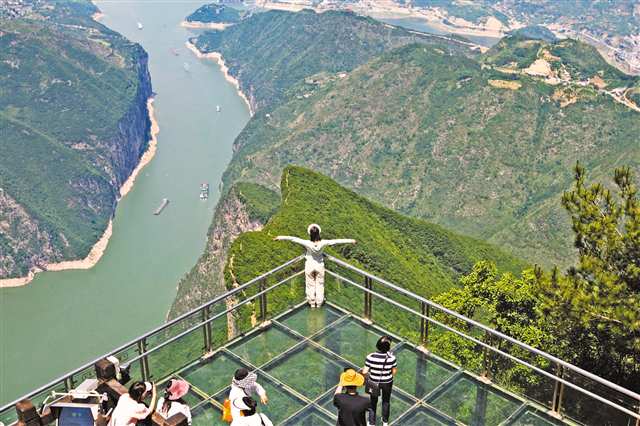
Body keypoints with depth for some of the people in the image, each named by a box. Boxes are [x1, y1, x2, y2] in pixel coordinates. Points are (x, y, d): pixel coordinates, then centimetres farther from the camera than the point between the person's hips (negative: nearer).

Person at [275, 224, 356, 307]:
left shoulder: (308, 244, -28)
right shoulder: (323, 243, -25)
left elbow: (294, 239, -24)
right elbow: (336, 241, -17)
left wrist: (281, 237, -16)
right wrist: (350, 241, -9)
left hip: (309, 266, -1)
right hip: (320, 266, 1)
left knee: (310, 285, 18)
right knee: (320, 285, 19)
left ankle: (312, 303, 29)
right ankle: (319, 303, 28)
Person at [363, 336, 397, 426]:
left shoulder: (370, 357, -26)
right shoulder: (392, 358, -25)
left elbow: (365, 371, -17)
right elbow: (394, 371, -11)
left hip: (374, 382, 0)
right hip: (387, 382, 1)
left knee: (373, 402, 23)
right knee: (386, 401, 26)